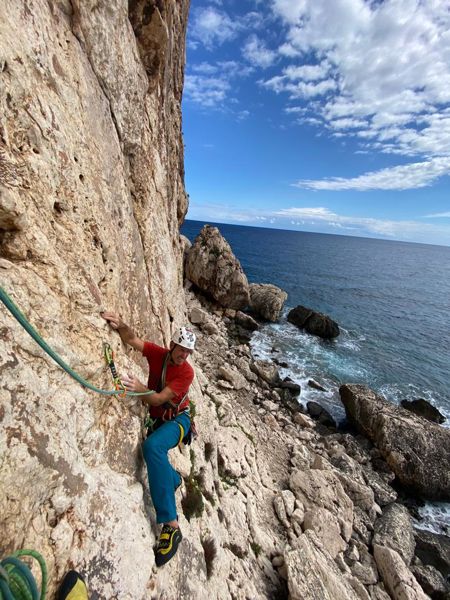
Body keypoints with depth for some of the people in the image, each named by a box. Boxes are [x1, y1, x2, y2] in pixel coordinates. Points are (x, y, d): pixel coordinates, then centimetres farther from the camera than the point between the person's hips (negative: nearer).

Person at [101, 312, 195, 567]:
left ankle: (171, 525, -30)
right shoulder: (158, 353, -10)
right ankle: (175, 479, 49)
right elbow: (132, 339, -21)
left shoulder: (187, 372, -22)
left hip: (177, 421, -6)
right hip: (156, 420, 6)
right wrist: (121, 324, -42)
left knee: (152, 446, -34)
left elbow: (159, 399, -28)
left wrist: (140, 388, -48)